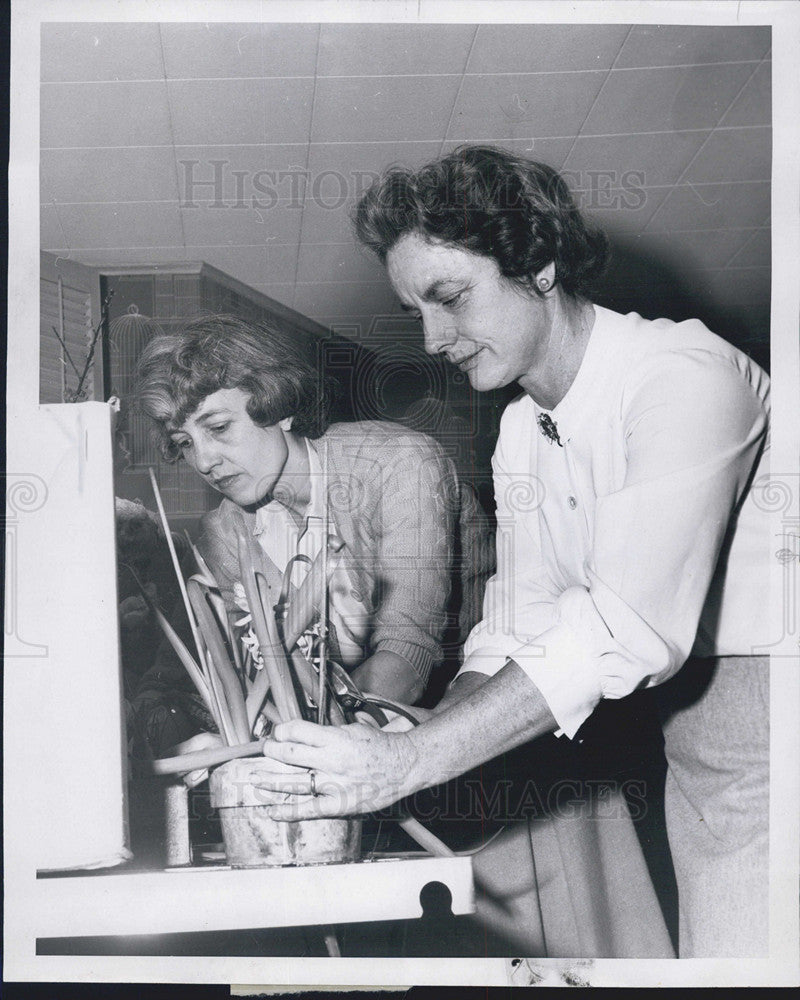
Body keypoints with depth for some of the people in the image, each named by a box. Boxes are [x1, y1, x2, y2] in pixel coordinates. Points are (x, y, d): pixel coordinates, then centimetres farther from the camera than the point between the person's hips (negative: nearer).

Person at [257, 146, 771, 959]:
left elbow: (632, 630, -28)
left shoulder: (685, 378, -19)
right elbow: (516, 634, 6)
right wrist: (405, 740, -11)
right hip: (699, 751, 7)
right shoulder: (520, 435, 8)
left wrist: (410, 762, -29)